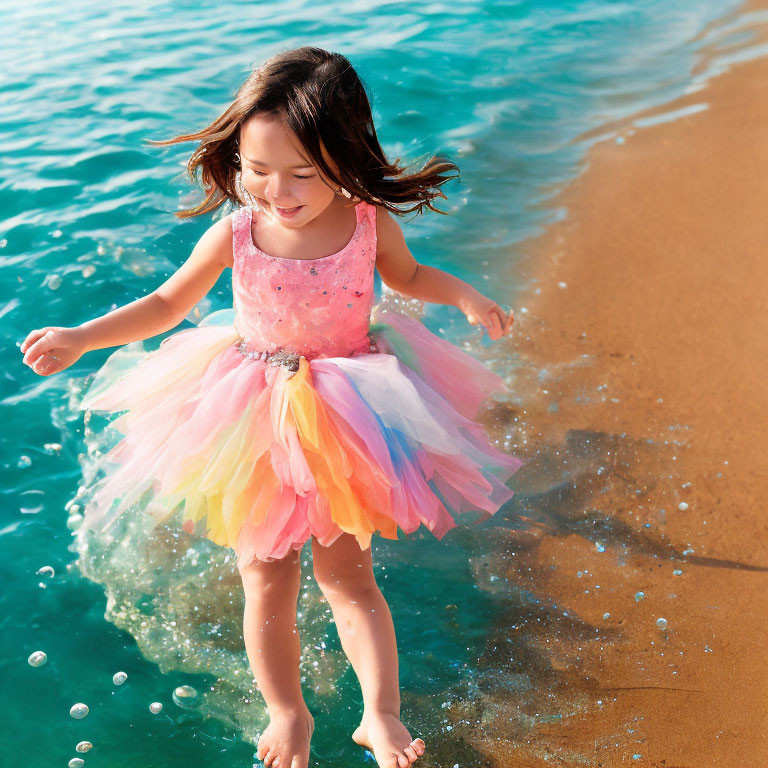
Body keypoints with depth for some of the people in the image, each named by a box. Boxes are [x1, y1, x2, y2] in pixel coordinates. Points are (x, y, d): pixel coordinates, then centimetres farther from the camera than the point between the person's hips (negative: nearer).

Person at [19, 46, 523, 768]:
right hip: (254, 424, 1)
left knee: (348, 575, 7)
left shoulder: (371, 223, -12)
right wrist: (77, 338, -6)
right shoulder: (235, 233, -14)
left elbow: (408, 276, 13)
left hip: (343, 421, 0)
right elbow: (165, 304, 1)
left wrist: (466, 296, -2)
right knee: (266, 581, 9)